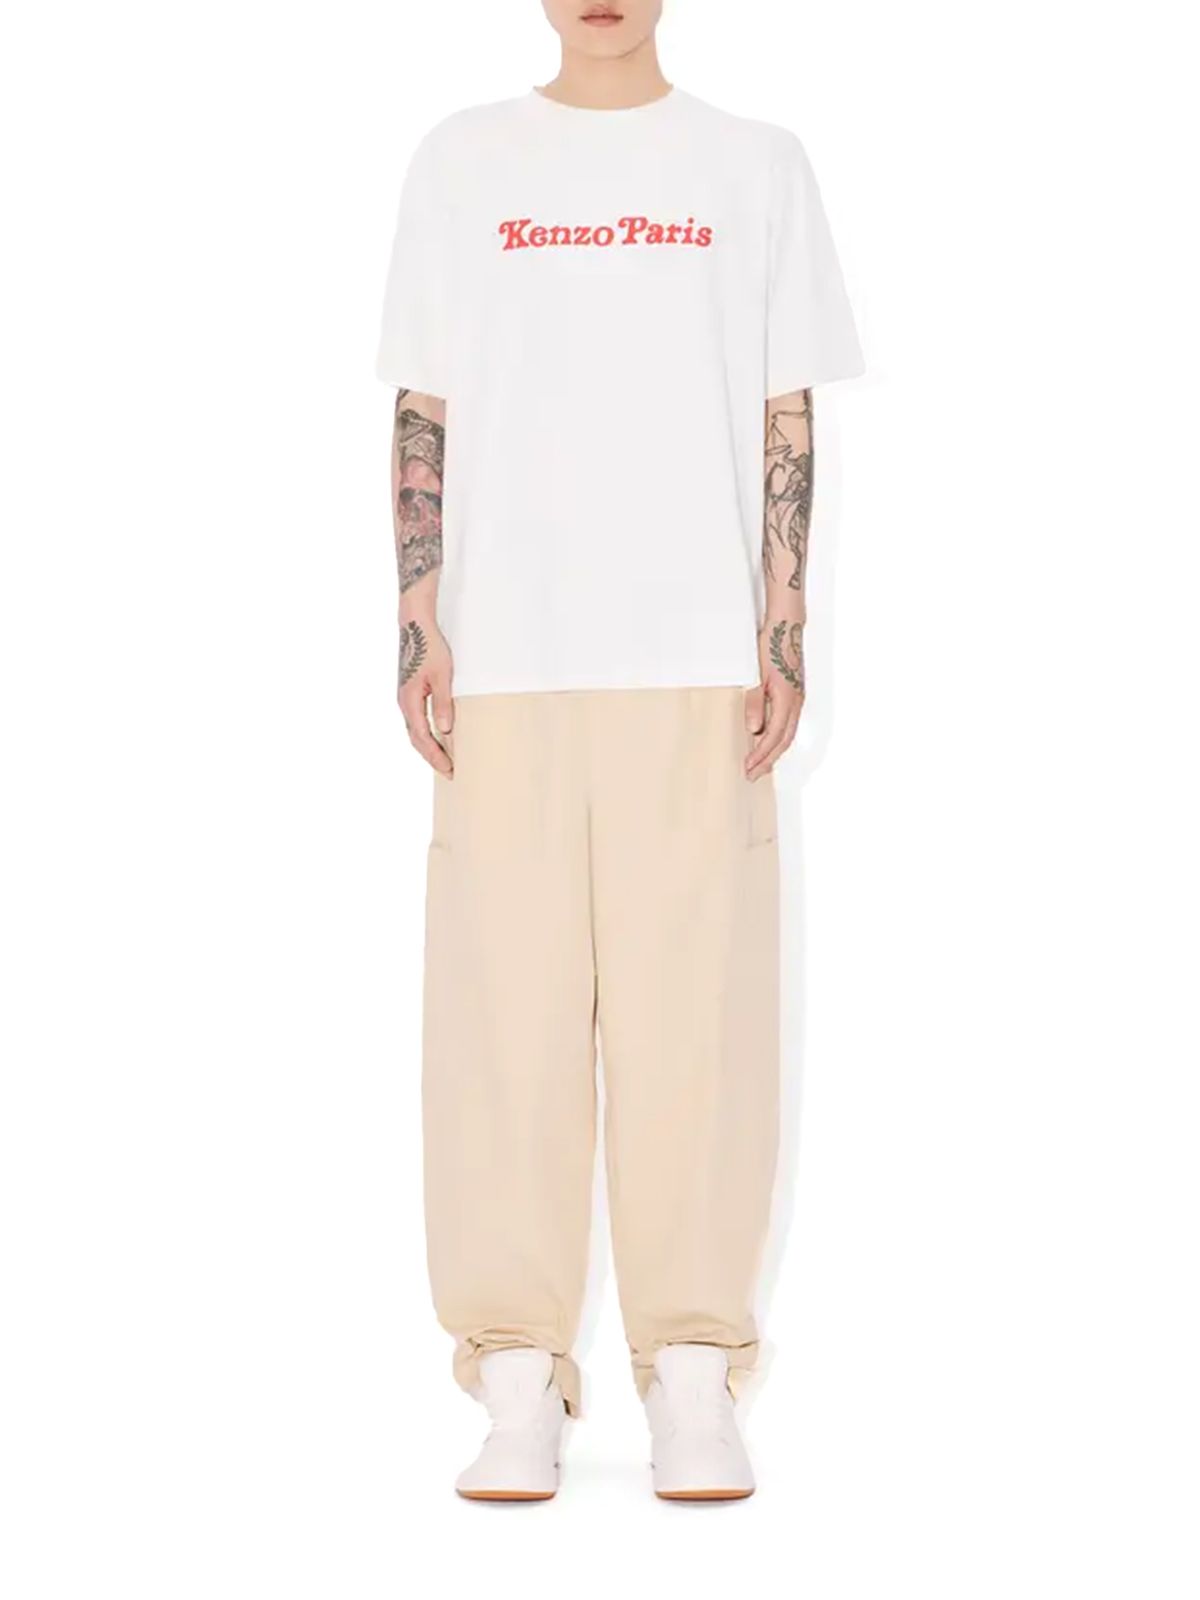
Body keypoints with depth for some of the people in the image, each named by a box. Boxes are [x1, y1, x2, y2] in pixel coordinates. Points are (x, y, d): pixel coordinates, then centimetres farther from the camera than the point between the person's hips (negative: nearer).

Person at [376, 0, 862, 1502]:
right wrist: (421, 630, 1)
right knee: (508, 1000, -3)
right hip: (509, 655, 1)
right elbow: (424, 416, 10)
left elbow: (785, 425, 8)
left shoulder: (756, 167, 12)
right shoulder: (462, 163, 13)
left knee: (696, 1002, -4)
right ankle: (519, 1377, 5)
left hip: (699, 658, 0)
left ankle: (692, 1377, 4)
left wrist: (783, 638, -1)